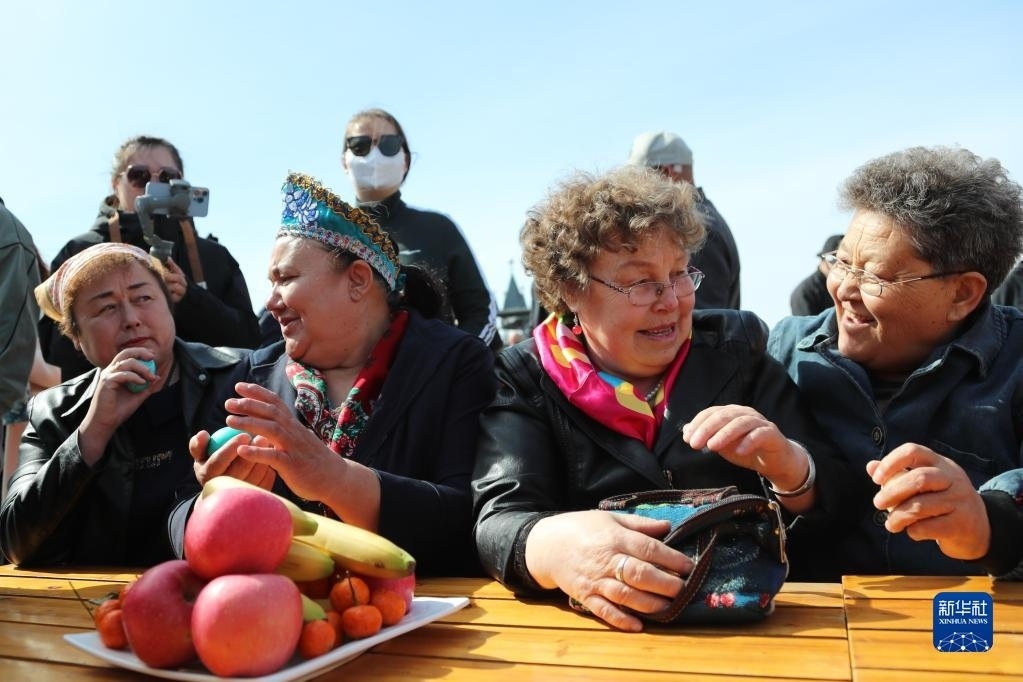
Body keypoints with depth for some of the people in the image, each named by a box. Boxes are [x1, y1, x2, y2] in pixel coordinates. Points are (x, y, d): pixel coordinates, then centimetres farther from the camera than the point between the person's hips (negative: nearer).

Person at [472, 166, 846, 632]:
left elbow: (825, 503, 3)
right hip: (597, 625, -1)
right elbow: (501, 520, -14)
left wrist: (787, 467, -19)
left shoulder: (738, 347, 4)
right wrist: (554, 545, -36)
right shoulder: (524, 378, -1)